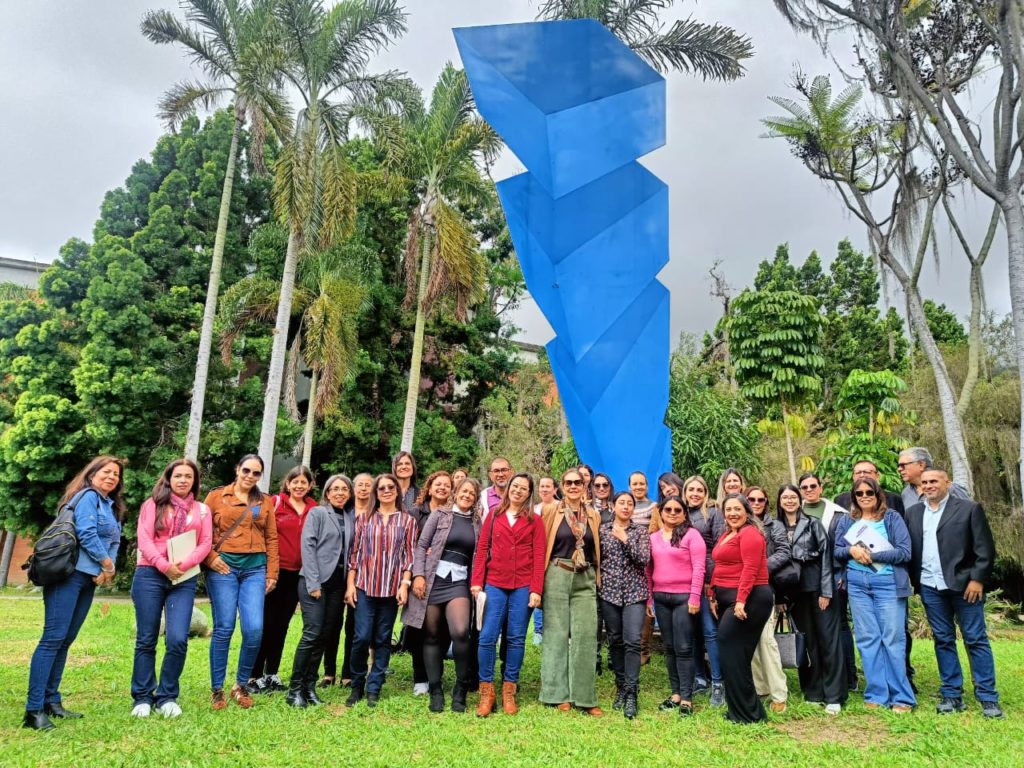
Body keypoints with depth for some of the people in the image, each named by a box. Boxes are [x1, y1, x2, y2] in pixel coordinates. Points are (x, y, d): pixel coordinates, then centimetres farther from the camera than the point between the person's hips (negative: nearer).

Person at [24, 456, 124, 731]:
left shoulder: (111, 507, 20)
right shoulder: (88, 496, -6)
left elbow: (113, 542, 15)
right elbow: (86, 534, -16)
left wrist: (107, 569, -4)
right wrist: (107, 564, -6)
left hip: (89, 578, 9)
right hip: (70, 573, -9)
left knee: (65, 640, 10)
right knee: (53, 638, -11)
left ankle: (51, 701, 16)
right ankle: (34, 709, -11)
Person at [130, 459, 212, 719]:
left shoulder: (202, 510, 13)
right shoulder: (153, 504, 8)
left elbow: (205, 544, 5)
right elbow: (144, 539, -2)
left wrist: (183, 565, -12)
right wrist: (163, 565, -15)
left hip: (184, 580, 1)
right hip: (150, 575, -1)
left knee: (178, 640, -9)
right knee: (146, 639, 4)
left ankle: (167, 697, 7)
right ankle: (142, 697, 17)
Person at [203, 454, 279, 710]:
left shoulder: (265, 502, 12)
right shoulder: (217, 496, 6)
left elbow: (271, 538, 11)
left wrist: (272, 573, 7)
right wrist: (210, 558, -9)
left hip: (255, 568, 2)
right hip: (223, 566, -2)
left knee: (254, 629, -6)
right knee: (224, 629, -2)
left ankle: (241, 685, 14)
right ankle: (217, 689, 14)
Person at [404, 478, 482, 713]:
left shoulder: (477, 523, 11)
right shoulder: (440, 514, 4)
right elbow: (421, 545, 0)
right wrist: (418, 574, -9)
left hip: (458, 582, 1)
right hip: (433, 579, -1)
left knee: (460, 632, -18)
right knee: (432, 637, 3)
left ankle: (461, 689, -1)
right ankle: (435, 691, 16)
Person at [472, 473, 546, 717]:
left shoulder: (535, 520, 6)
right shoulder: (494, 515, 10)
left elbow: (539, 556, 1)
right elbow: (482, 548, 6)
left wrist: (536, 590, -7)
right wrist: (476, 582, -3)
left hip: (523, 586, 0)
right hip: (494, 584, 1)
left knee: (517, 639, 5)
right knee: (487, 637, -4)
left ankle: (509, 691, 16)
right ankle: (487, 692, 8)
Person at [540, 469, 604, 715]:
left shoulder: (593, 515, 10)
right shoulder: (551, 510, 0)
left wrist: (597, 577, 13)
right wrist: (541, 578, -2)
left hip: (586, 580, 3)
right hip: (557, 577, -3)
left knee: (586, 635, 0)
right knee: (557, 634, 3)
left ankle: (585, 696, 8)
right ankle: (560, 694, 13)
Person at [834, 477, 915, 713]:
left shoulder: (892, 517, 1)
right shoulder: (847, 520, 11)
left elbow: (904, 552, -6)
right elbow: (837, 550, 9)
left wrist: (873, 555, -14)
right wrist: (851, 550, -11)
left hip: (888, 582, -3)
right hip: (857, 583, 3)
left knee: (892, 639, -2)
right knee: (867, 639, 4)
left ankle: (901, 697, 7)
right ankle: (876, 694, 12)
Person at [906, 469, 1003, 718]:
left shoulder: (969, 509, -1)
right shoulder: (912, 513, 10)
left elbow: (985, 548, -4)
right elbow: (907, 549, 8)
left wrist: (977, 579, -11)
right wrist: (914, 580, 0)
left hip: (964, 585, -3)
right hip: (930, 587, 4)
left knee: (976, 640, 1)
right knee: (943, 640, 8)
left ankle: (988, 697, 9)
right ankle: (952, 695, 15)